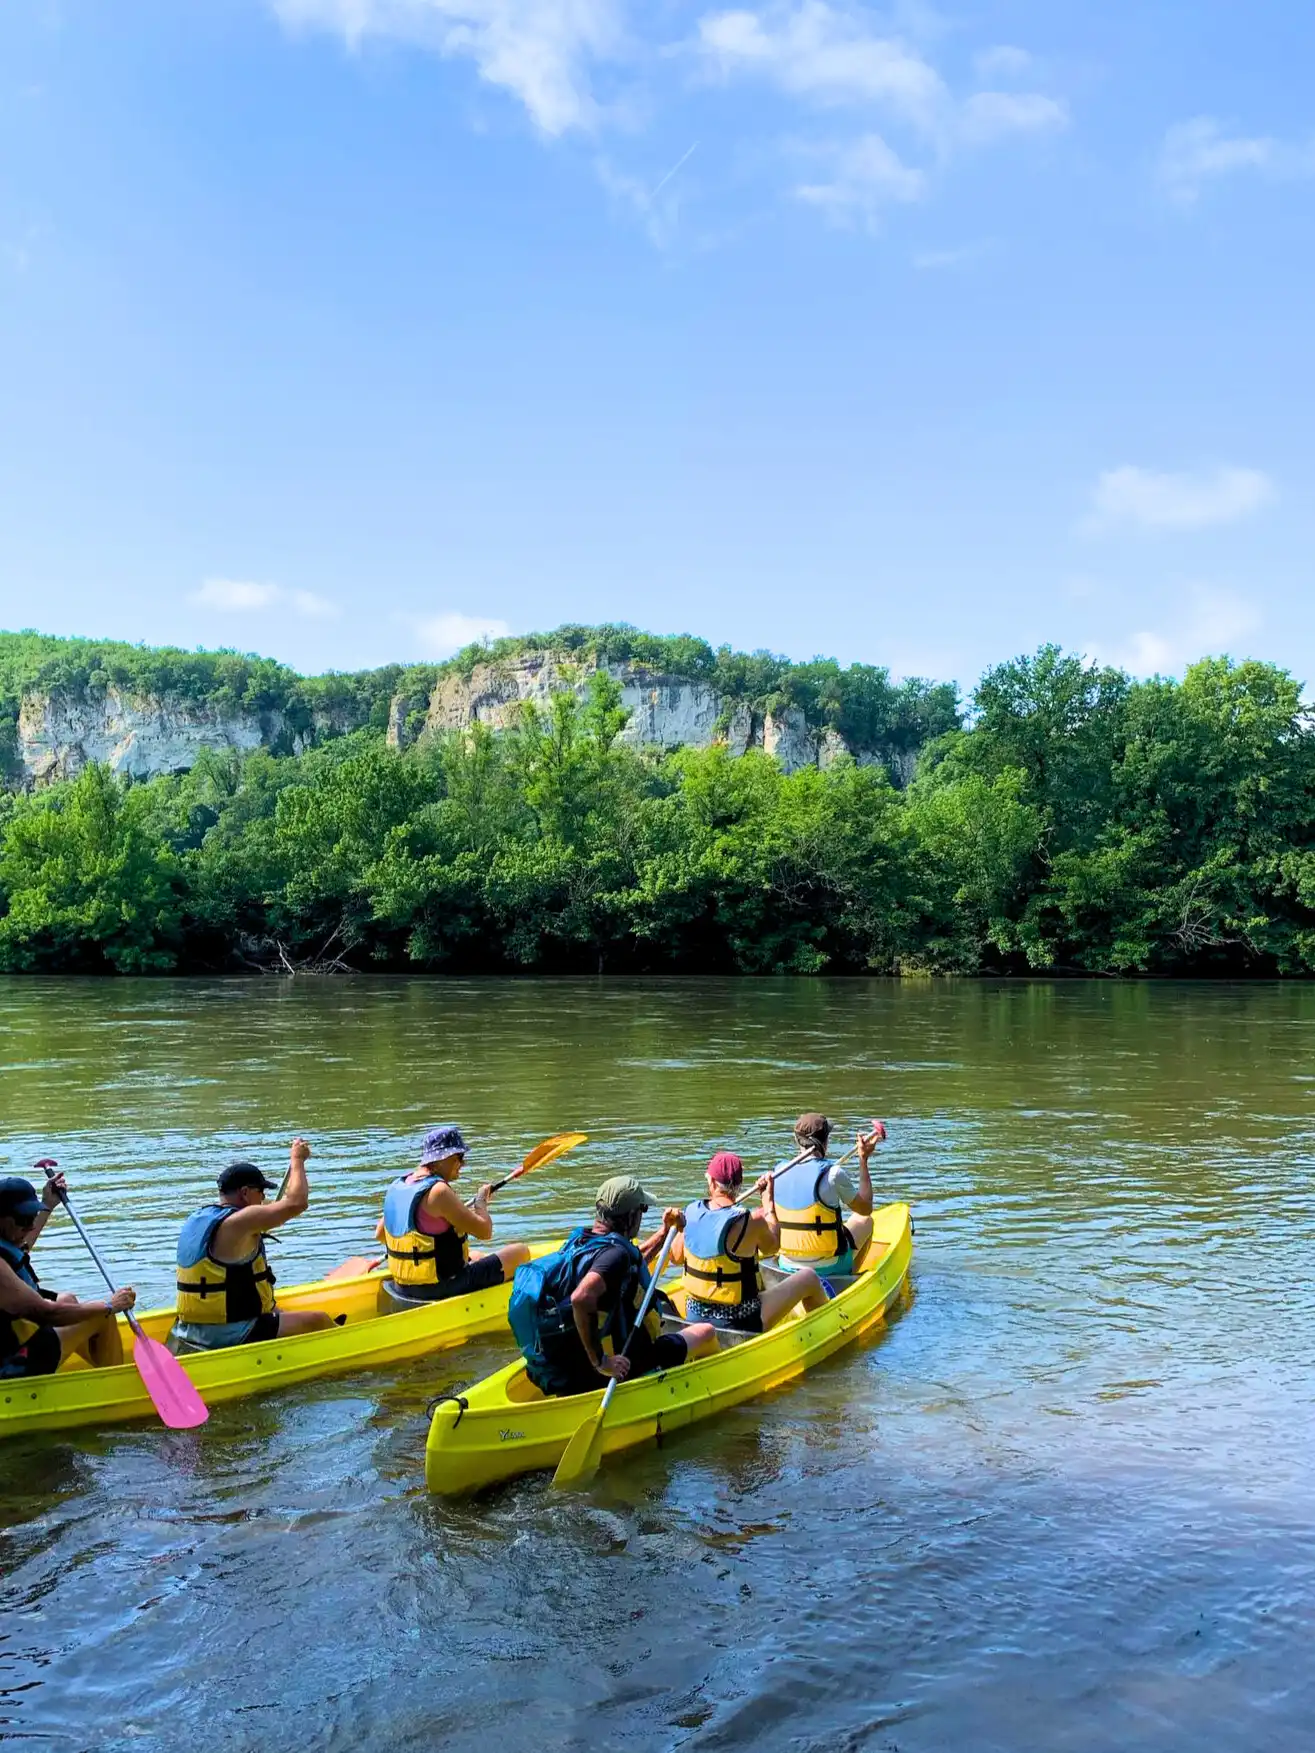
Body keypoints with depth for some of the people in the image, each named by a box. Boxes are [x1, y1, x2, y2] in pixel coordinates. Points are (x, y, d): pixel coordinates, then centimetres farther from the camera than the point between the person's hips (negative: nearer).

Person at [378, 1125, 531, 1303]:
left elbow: (380, 1234, 15)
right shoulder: (439, 1191, -22)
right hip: (443, 1288, -9)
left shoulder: (397, 1186, 4)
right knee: (520, 1251, 2)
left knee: (479, 1257, 35)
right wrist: (481, 1200, -2)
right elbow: (485, 1231, -21)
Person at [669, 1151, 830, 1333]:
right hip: (741, 1323, -6)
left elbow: (676, 1257, 4)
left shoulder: (691, 1212, -8)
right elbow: (771, 1246, 0)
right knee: (809, 1277, 12)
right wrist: (768, 1199, 9)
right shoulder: (751, 1222, -22)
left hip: (694, 1316, 6)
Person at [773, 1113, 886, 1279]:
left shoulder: (780, 1171, -5)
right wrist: (864, 1160, 0)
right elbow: (866, 1208, -4)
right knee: (865, 1220, 21)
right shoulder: (833, 1174, -18)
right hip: (828, 1268, -4)